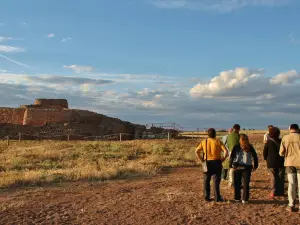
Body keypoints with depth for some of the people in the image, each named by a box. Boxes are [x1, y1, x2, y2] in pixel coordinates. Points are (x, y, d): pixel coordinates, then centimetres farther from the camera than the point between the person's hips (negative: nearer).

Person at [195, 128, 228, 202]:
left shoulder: (204, 142, 3)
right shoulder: (218, 142, -3)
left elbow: (196, 151, -5)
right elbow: (226, 151, -14)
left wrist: (201, 159, 2)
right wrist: (223, 159, -3)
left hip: (207, 163, 2)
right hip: (216, 162, -2)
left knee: (206, 180, 12)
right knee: (216, 181, 4)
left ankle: (206, 197, 14)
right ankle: (217, 197, 7)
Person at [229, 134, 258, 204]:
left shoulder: (236, 147, -3)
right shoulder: (250, 147, 3)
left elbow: (232, 157, -7)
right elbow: (255, 157, 6)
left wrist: (231, 165, -2)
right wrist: (255, 166, 13)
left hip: (237, 167, -1)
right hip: (247, 167, 1)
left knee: (237, 183, 11)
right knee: (246, 184, 6)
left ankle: (237, 198, 16)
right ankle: (245, 199, 5)